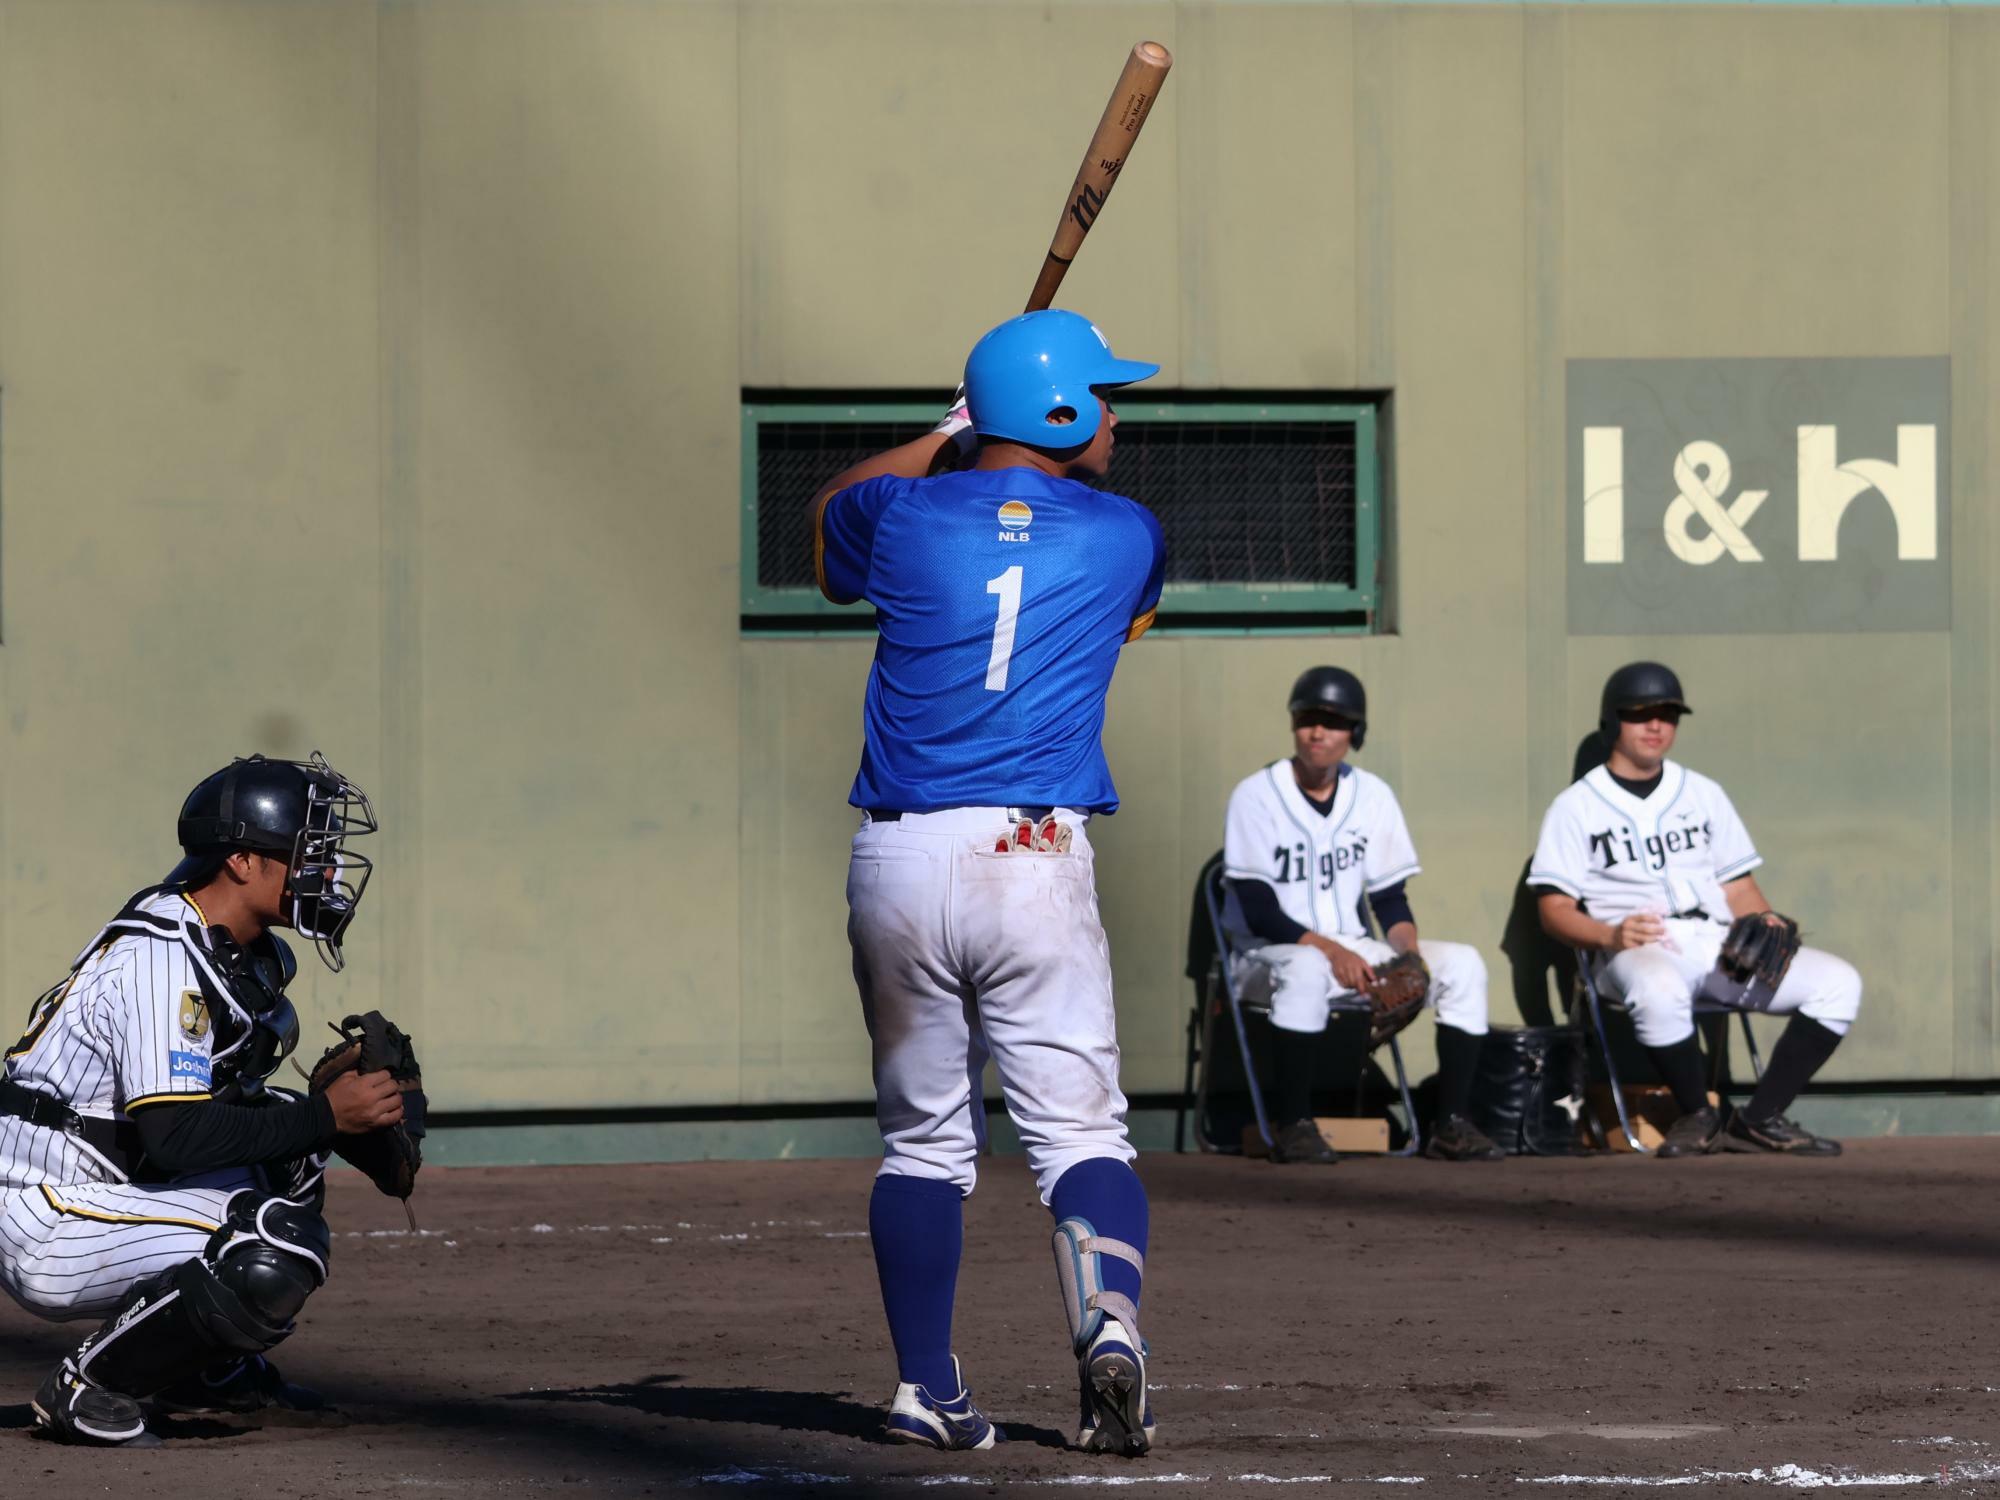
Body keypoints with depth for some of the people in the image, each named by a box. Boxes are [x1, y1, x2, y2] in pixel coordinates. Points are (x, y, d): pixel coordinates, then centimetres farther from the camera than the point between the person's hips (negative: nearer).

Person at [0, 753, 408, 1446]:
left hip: (103, 1188, 10)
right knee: (272, 1253, -24)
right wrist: (326, 1116, -22)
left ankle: (201, 1367, 18)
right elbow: (174, 1136, -27)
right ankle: (88, 1389, -8)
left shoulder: (254, 957, 10)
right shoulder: (160, 957, -21)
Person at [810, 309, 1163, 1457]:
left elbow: (831, 513, 30)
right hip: (1038, 864, -2)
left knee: (923, 1141, 13)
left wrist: (949, 437, 36)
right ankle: (1111, 1324, -28)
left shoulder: (905, 517, 4)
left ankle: (928, 1393, 14)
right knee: (1083, 1130, -3)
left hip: (899, 863, 2)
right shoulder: (1125, 535, 3)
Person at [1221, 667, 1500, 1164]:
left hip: (1355, 951, 5)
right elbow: (1258, 911, -14)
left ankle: (1451, 1124, -16)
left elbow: (1390, 898, 9)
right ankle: (1294, 1128, -33)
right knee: (1305, 968, -40)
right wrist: (1328, 950, -26)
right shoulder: (1256, 796, -9)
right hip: (1268, 955, -5)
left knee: (1462, 963, -13)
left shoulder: (1372, 796, 6)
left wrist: (1408, 950, -13)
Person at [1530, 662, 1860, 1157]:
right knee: (1659, 991, -42)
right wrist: (1610, 935, -20)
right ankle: (1698, 1117, -19)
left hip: (1719, 944, 5)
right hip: (1633, 950, -5)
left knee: (1837, 982, -15)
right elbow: (1555, 909, 1)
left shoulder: (1703, 795, 23)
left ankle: (1761, 1119, -14)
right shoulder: (1577, 807, 9)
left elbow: (1739, 890, 21)